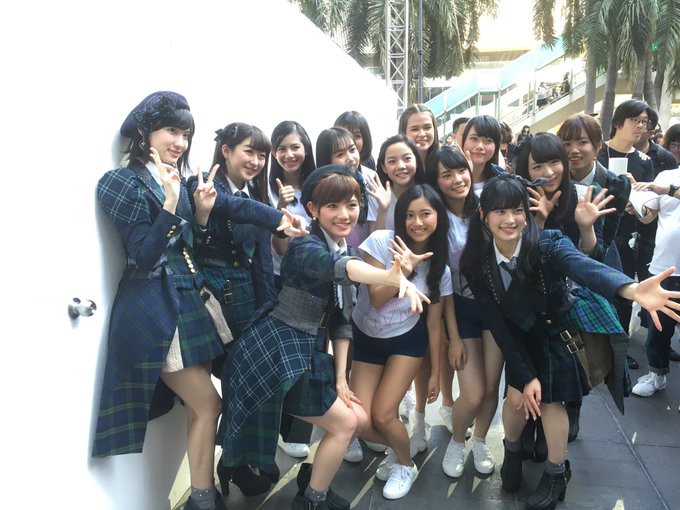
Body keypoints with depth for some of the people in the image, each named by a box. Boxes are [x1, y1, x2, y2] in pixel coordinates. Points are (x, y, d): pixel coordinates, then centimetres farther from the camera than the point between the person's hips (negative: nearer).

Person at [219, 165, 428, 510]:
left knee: (359, 419, 11)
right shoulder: (306, 248, -20)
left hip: (307, 353, 9)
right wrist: (393, 277, -64)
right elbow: (339, 267, -45)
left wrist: (340, 377, 2)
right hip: (276, 353, -8)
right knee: (344, 423, -1)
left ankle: (313, 477, 31)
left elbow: (341, 319, 8)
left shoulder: (345, 250, 7)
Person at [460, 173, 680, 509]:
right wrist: (526, 375, -18)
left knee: (549, 398, -5)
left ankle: (557, 472, 20)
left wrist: (632, 290, -72)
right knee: (517, 396, -3)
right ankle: (512, 451, 31)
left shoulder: (549, 244, -30)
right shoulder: (477, 264, -21)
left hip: (563, 329, -2)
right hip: (523, 337, 2)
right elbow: (498, 324, -16)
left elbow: (585, 267, -52)